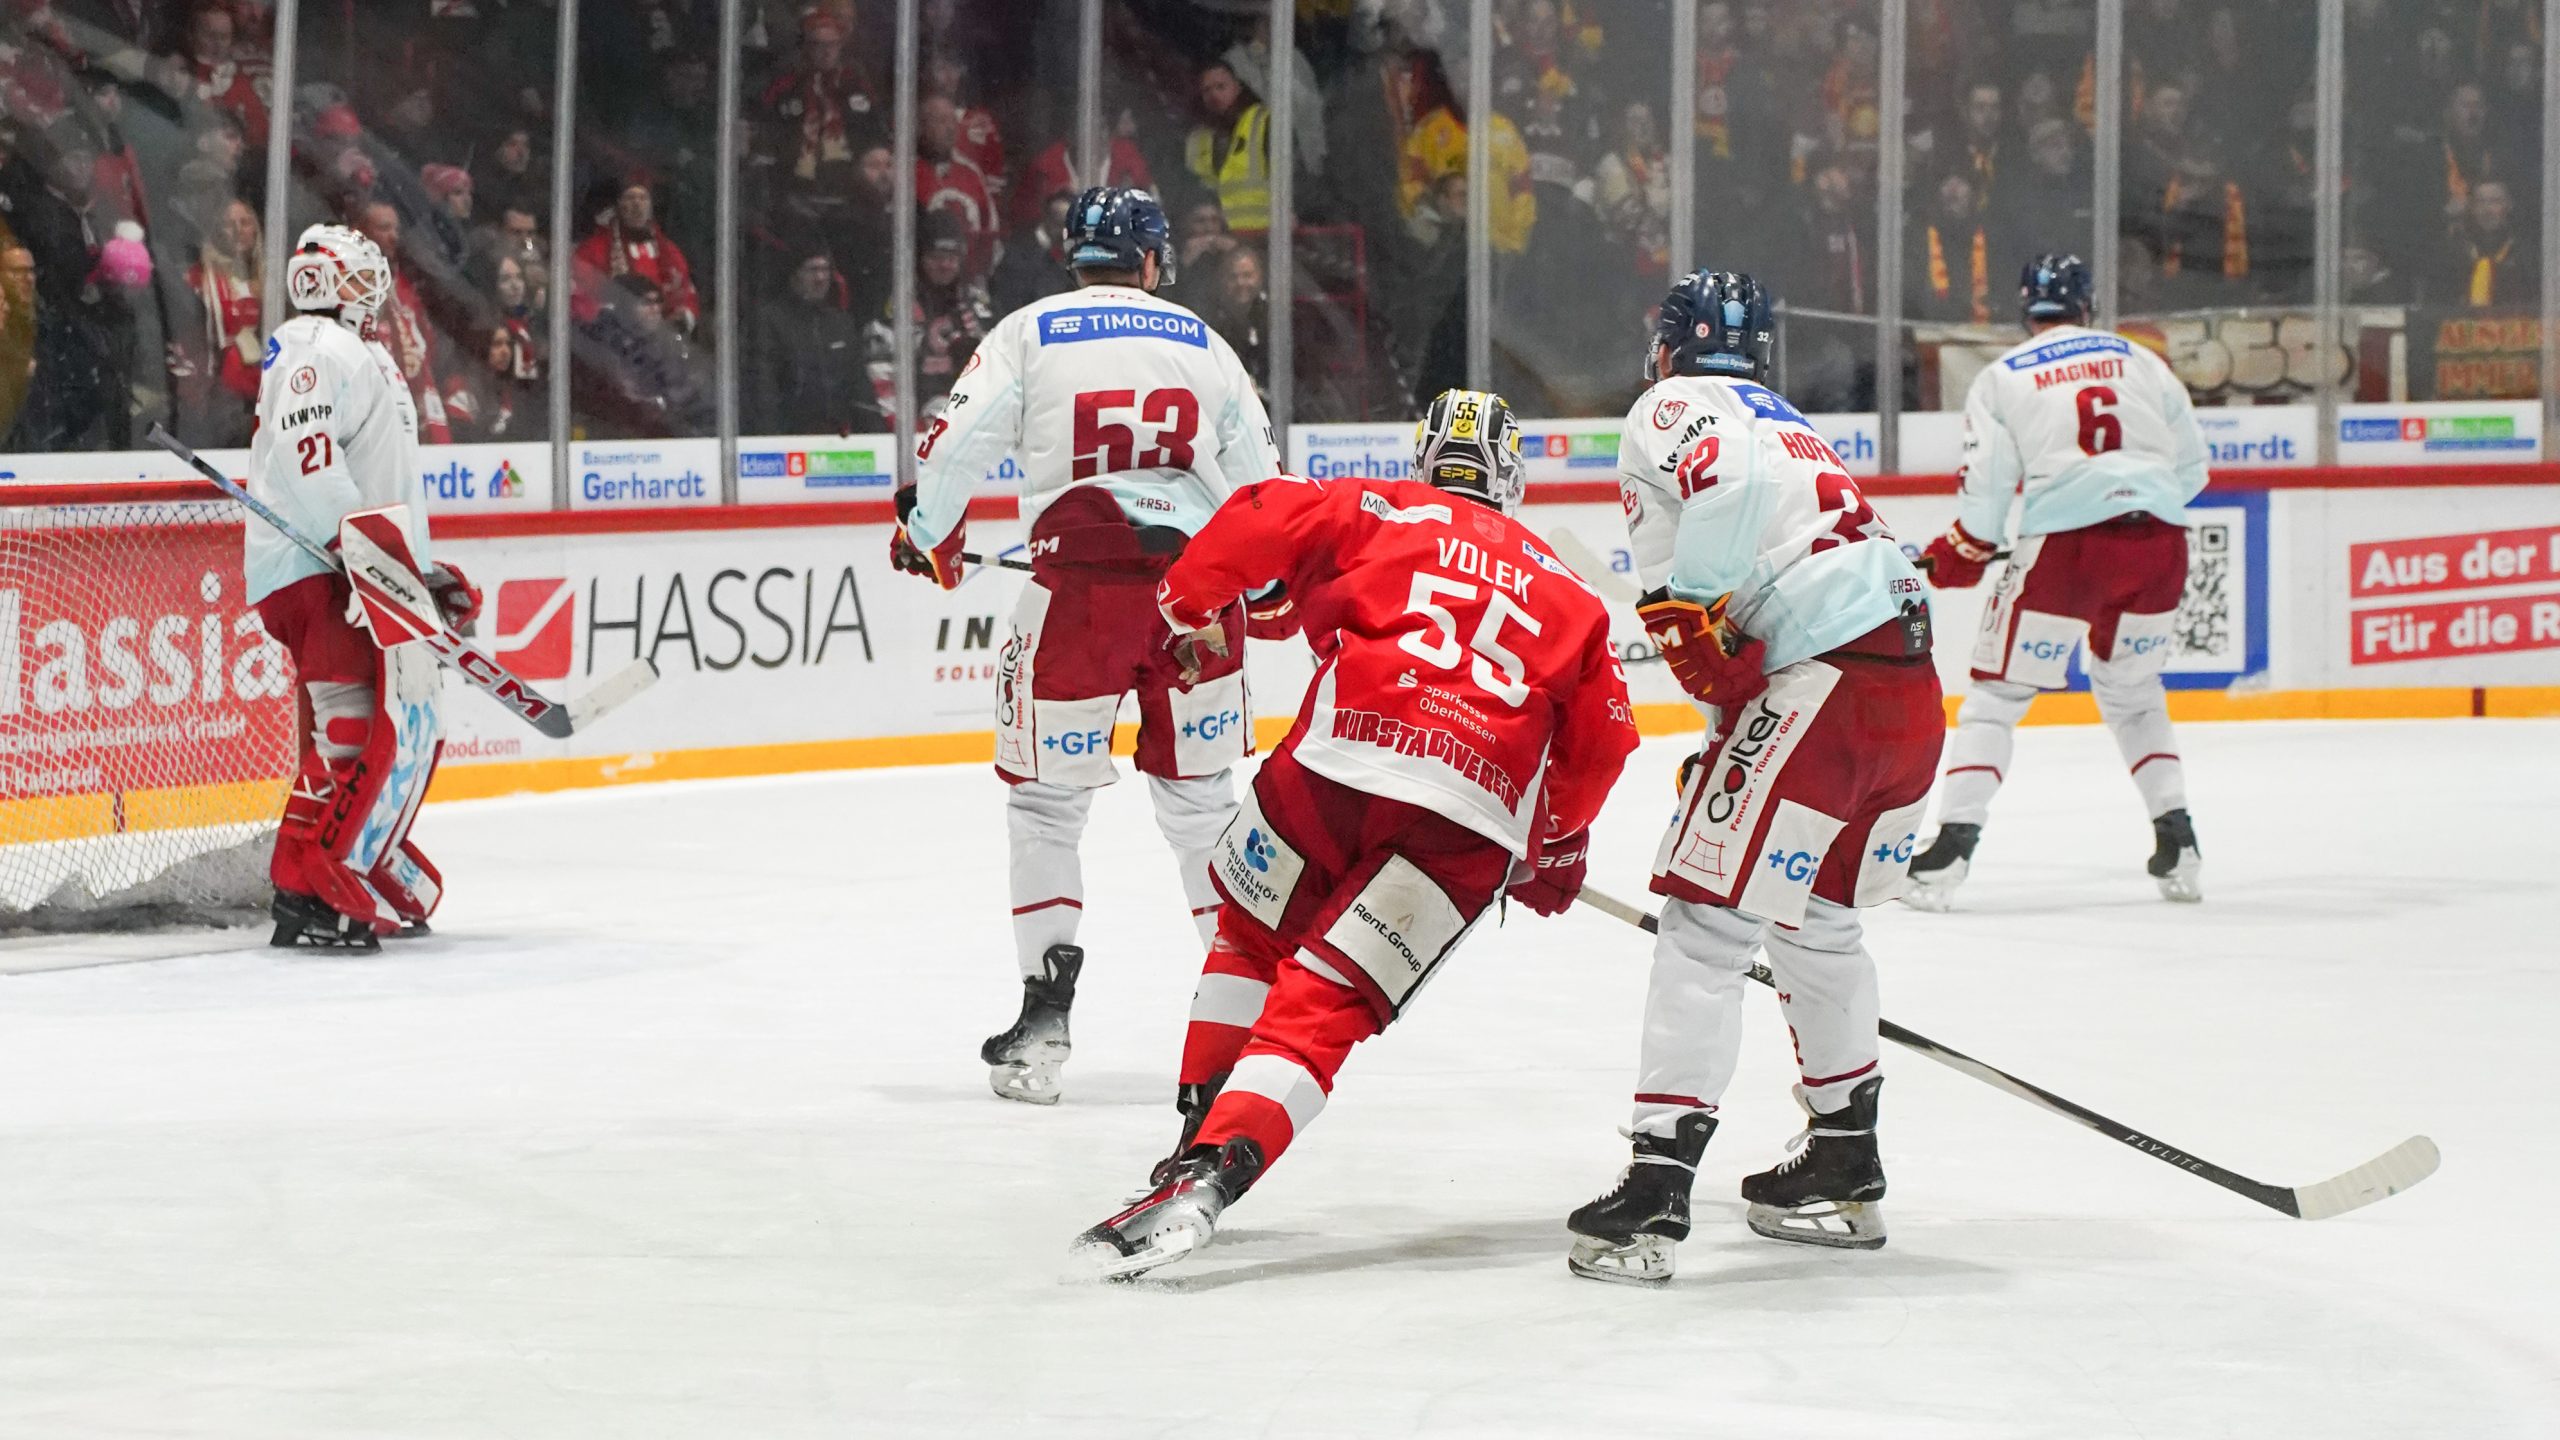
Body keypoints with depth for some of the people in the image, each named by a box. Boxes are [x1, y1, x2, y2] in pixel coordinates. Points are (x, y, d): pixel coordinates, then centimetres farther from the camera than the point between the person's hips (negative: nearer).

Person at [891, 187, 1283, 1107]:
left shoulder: (1028, 334, 5)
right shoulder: (1204, 344, 14)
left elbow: (955, 447, -2)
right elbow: (1262, 480, 17)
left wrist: (926, 534, 17)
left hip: (1080, 586, -3)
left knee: (1047, 804, 8)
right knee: (1202, 801, 16)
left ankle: (1045, 1013, 0)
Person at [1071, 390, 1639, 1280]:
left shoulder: (1378, 512, 20)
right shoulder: (1564, 589, 28)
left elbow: (1259, 521, 5)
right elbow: (1602, 734, 24)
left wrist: (1191, 608, 23)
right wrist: (1557, 844, 40)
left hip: (1344, 757, -1)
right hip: (1479, 815, 1)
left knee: (1253, 936, 26)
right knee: (1322, 1008, -2)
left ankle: (1198, 1144, 19)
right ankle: (1215, 1170, -25)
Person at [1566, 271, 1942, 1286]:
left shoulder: (1675, 407, 5)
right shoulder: (1790, 426, 32)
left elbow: (1733, 484, -18)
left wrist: (1693, 613, -13)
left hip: (1820, 685, -9)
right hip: (1912, 693, 9)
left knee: (1706, 927, -7)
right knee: (1817, 924, 26)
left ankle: (1654, 1196, -14)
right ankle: (1845, 1172, 36)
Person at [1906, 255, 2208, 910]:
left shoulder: (2001, 378, 9)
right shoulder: (2140, 362, 16)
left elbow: (1986, 490, 2)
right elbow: (2191, 467, 17)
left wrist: (1956, 559, 17)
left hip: (2065, 542, -3)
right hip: (2157, 542, 3)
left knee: (1999, 693, 7)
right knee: (2132, 690, 25)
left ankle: (1954, 841, -6)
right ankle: (2176, 839, 16)